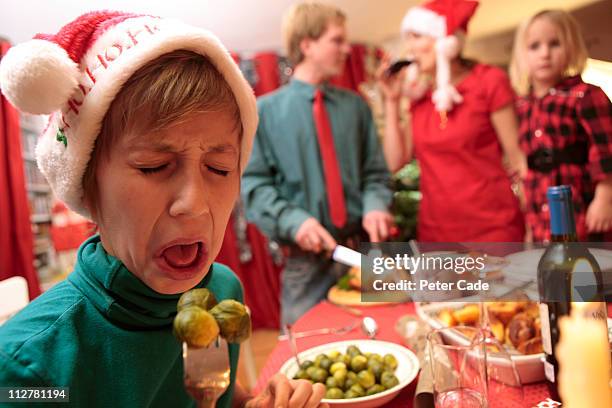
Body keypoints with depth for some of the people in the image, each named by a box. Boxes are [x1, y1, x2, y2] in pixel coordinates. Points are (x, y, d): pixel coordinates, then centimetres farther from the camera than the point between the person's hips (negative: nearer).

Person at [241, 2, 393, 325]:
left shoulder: (355, 106, 7)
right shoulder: (265, 111, -1)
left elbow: (374, 170, 11)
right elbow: (254, 183, -4)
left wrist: (374, 206, -10)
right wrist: (293, 221, -20)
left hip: (362, 249, 3)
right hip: (306, 258, -2)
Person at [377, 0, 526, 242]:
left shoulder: (488, 82, -4)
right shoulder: (419, 95, 9)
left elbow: (517, 160, -5)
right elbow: (395, 162, 5)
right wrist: (392, 101, 1)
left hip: (492, 228, -4)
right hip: (434, 230, 4)